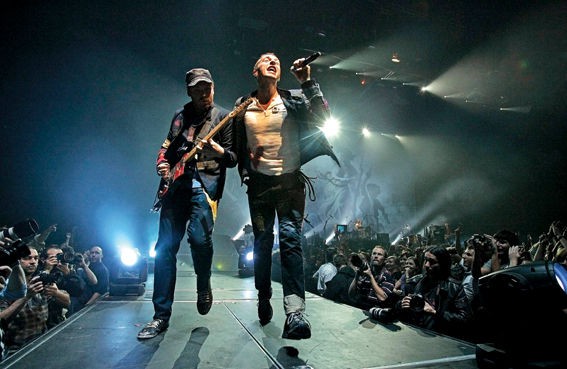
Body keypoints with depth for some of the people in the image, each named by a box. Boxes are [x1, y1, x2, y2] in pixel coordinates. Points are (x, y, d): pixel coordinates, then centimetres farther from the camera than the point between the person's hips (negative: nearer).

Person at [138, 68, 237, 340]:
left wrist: (219, 150, -18)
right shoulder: (179, 115, 20)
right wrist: (162, 163, 7)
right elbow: (167, 146, 27)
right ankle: (161, 316, 6)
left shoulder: (223, 117, 8)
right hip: (175, 183, 4)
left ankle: (204, 285, 11)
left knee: (199, 238, -22)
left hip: (205, 182, -4)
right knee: (165, 247, -2)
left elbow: (233, 159, 3)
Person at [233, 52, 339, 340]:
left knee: (291, 239, -15)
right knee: (262, 242, 7)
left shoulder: (294, 100, 3)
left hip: (290, 181, -2)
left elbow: (322, 118, -13)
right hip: (259, 183, 2)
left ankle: (295, 311, -21)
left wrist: (308, 82, -18)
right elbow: (236, 144, 16)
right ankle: (263, 299, 26)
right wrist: (245, 168, 2)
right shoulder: (243, 106, 9)